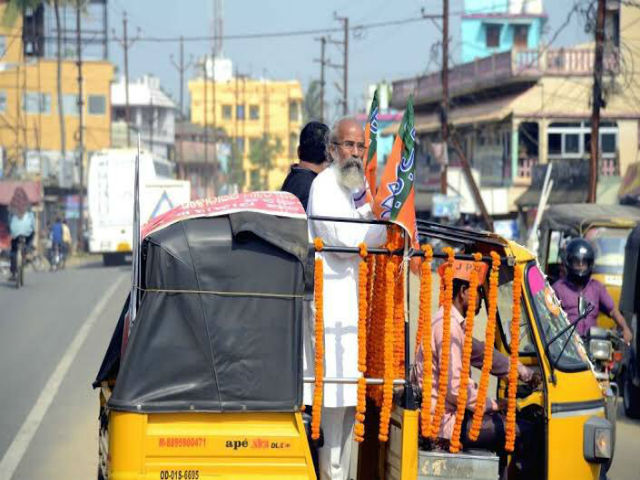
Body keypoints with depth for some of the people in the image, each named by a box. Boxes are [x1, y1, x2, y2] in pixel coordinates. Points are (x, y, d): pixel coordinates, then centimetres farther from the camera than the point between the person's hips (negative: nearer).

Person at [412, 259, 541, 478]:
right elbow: (455, 388, -25)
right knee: (526, 433, -9)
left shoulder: (453, 323, 13)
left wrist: (526, 374, 19)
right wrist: (493, 405, -12)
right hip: (445, 424, -11)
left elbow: (483, 353, 22)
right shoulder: (448, 327, -20)